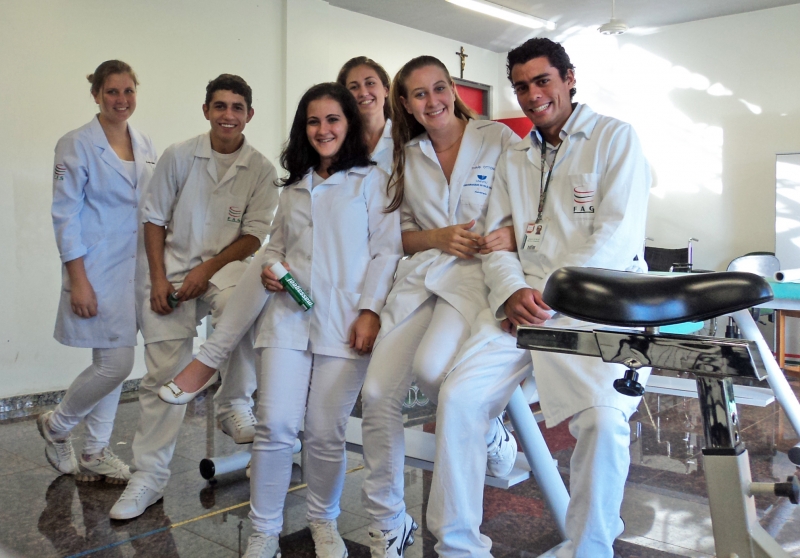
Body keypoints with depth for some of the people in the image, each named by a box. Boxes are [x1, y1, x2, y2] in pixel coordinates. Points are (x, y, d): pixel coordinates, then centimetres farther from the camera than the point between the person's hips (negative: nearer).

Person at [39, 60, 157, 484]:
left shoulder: (144, 146, 11)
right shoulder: (77, 145, -8)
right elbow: (65, 215, -10)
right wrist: (78, 281, -15)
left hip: (135, 268, 6)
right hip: (98, 271, -6)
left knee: (113, 364, 11)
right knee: (116, 363, -7)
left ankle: (95, 451, 25)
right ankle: (56, 425, 20)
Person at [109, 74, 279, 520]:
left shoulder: (261, 169, -3)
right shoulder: (179, 156, -1)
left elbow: (255, 235, -4)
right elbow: (155, 219, 4)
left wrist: (207, 270, -14)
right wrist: (158, 278, -5)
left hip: (226, 264, -1)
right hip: (173, 269, 1)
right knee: (162, 376, 2)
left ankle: (235, 404, -10)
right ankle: (150, 476, 15)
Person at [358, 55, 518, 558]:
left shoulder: (498, 139, 4)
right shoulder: (408, 157, 15)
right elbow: (402, 234, 15)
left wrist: (510, 237, -18)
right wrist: (440, 237, -5)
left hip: (479, 272, -4)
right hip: (421, 275, 4)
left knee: (431, 367, -32)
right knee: (378, 394, -9)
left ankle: (492, 434, 4)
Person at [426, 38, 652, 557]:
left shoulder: (616, 138, 4)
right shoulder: (514, 159, 21)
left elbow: (619, 233, -8)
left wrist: (548, 293, -15)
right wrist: (512, 291, -7)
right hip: (522, 300, 5)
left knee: (603, 417, -27)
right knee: (459, 397, -14)